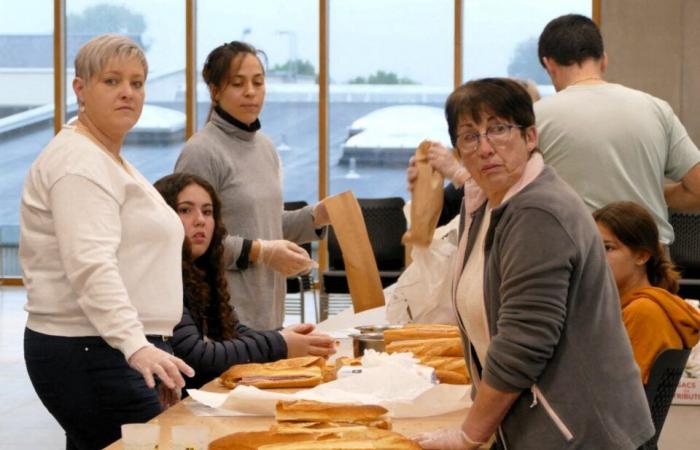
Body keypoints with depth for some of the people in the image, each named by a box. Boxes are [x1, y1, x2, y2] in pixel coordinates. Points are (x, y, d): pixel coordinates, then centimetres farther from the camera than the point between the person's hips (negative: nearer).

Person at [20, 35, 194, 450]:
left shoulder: (109, 159, 22)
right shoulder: (78, 162, -12)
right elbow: (91, 267, -25)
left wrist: (155, 350, 30)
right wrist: (136, 346, -35)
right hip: (94, 354, -10)